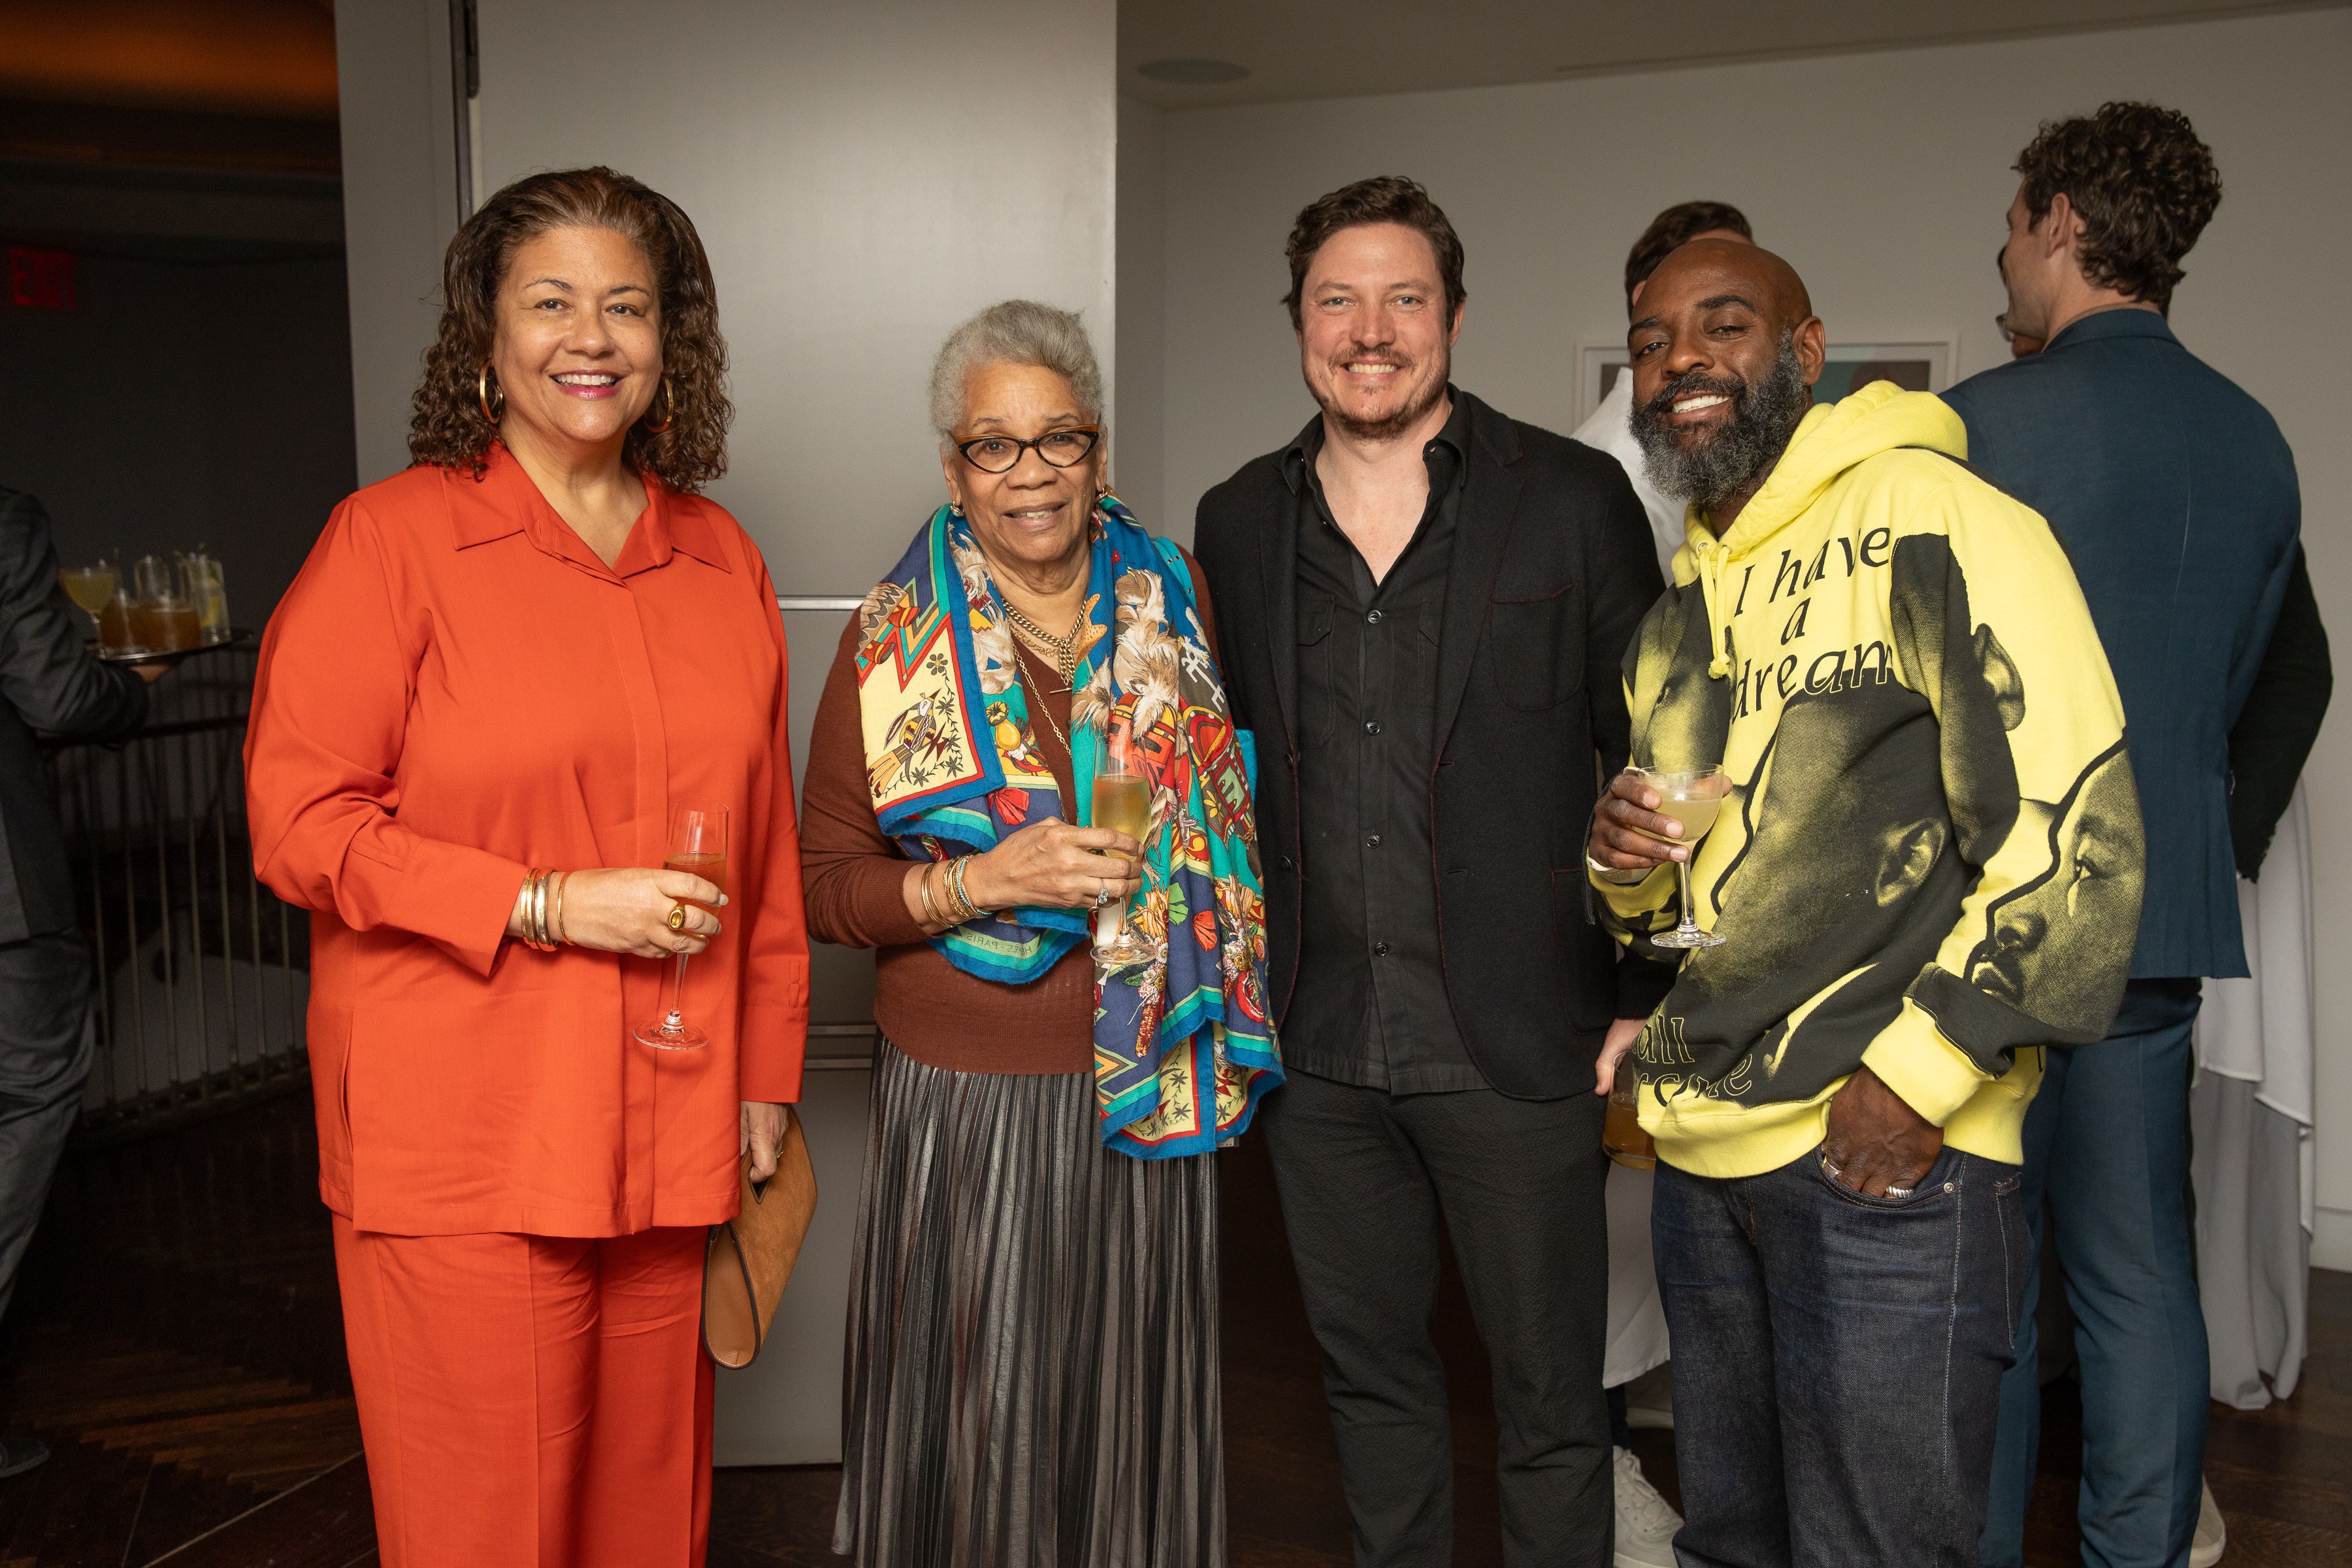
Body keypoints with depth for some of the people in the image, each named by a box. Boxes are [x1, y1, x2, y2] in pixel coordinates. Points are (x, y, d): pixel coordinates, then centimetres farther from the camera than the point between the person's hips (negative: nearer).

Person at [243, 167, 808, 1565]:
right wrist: (546, 903, -16)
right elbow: (299, 822, -8)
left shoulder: (724, 560, 9)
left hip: (665, 1134, 4)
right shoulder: (394, 537, -4)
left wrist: (767, 1077, 12)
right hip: (463, 1139, -4)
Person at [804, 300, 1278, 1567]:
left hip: (1144, 1080, 2)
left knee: (1130, 1402, 13)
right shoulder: (895, 641, -3)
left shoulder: (1178, 607, 5)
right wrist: (984, 880, -17)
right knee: (972, 1411, 6)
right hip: (961, 1093, -2)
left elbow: (1229, 817, 19)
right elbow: (826, 888, -3)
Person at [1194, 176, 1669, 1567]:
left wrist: (1639, 1005, -5)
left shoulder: (1573, 499, -3)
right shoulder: (1239, 523, 7)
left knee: (1553, 1398, 9)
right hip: (1317, 1046, 4)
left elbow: (1652, 761, -1)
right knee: (1371, 1373, 18)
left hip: (1516, 1043, -3)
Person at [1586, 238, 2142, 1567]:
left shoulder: (1932, 522, -9)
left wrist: (1918, 1073, -17)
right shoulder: (1679, 610, 16)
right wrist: (1627, 868, 1)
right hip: (1704, 1155, 8)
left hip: (1888, 1158, -7)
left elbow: (2078, 830, -15)